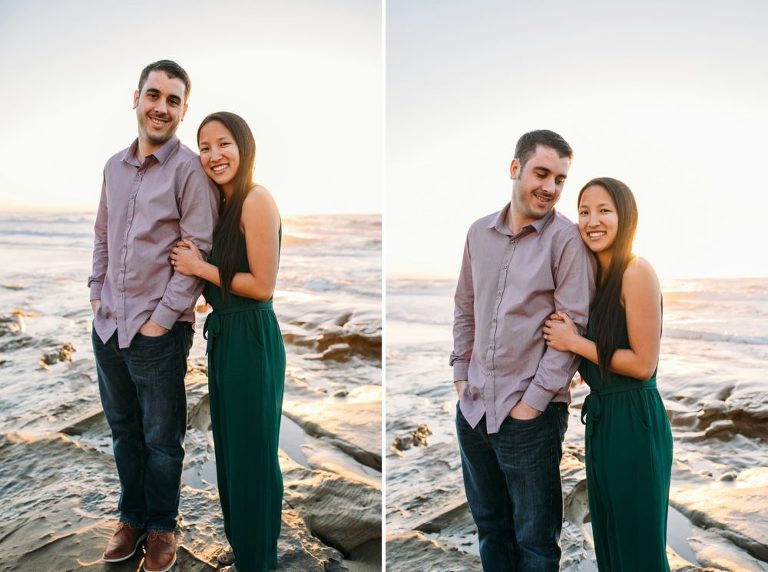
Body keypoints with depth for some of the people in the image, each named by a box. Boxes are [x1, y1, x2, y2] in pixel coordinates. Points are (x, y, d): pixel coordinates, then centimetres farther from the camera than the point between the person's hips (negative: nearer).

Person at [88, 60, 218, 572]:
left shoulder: (189, 170, -10)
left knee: (162, 439, 8)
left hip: (159, 331, -6)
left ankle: (162, 527, 28)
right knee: (123, 430, 18)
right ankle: (132, 517, 37)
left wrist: (161, 318, -15)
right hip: (108, 325, 6)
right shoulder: (114, 166, 10)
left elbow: (198, 254, -14)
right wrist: (97, 294, 8)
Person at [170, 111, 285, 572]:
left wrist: (199, 267, -12)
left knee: (253, 453, 6)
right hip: (225, 333, 9)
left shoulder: (257, 201, -17)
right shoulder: (224, 202, 11)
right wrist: (194, 261, 2)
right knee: (229, 445, 20)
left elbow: (263, 285, -19)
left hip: (252, 338, -9)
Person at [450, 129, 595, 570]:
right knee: (488, 523, 21)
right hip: (473, 407, 5)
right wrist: (460, 374, 8)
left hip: (531, 414, -5)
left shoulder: (566, 240, -11)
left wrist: (532, 402, -14)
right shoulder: (480, 232, 6)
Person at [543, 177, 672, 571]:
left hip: (634, 420, -8)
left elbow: (643, 364, -19)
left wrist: (573, 342, -14)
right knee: (606, 535, 22)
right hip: (601, 415, 9)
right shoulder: (595, 275, 8)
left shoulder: (636, 273, -17)